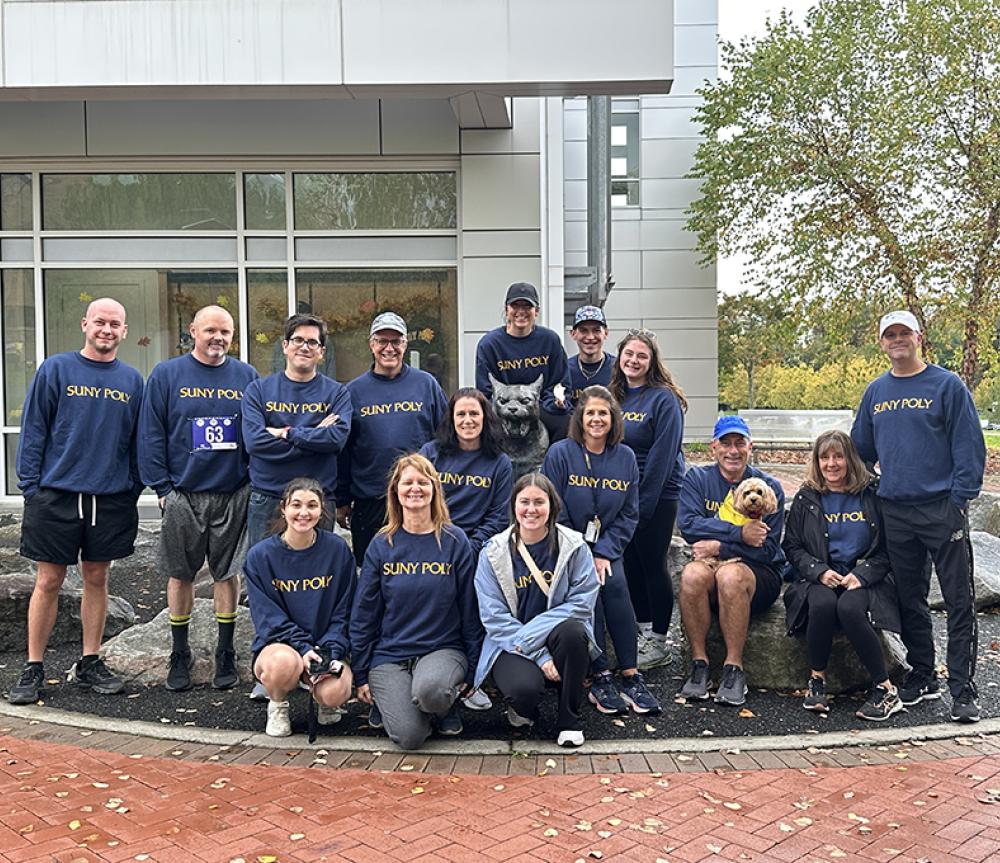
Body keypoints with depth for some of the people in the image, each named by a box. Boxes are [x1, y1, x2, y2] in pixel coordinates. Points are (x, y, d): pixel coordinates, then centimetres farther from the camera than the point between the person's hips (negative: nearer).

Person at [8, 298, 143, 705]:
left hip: (111, 499, 3)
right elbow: (33, 431, -2)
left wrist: (134, 489, 6)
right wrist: (30, 485, -7)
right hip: (56, 494, -3)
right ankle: (33, 669, 16)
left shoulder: (131, 380, 7)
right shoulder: (55, 370, -1)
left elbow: (139, 440, 12)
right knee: (48, 582, 4)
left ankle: (89, 664, 22)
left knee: (97, 579, 11)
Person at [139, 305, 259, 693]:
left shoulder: (247, 376, 6)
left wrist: (255, 482, 0)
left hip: (233, 495, 1)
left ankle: (225, 656, 19)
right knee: (180, 575, 7)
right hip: (183, 495, -1)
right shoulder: (167, 375, 2)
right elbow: (151, 435, 0)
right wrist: (162, 487, -6)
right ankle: (179, 658, 20)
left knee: (227, 574, 7)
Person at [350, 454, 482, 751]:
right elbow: (363, 614, 6)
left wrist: (472, 671, -1)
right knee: (409, 737, -21)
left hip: (443, 648, 0)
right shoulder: (381, 546, 2)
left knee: (429, 689, -35)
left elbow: (470, 609, 1)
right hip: (389, 655, 1)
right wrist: (361, 674, 4)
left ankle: (446, 704, 1)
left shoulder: (455, 541, -1)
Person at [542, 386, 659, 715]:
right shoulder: (560, 454, -4)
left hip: (606, 548, 2)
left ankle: (630, 677, -22)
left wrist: (604, 554, -9)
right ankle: (601, 677, -23)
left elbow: (628, 515, 5)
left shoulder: (625, 457, 7)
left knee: (615, 583, -26)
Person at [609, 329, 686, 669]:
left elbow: (662, 456, -16)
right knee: (631, 564, 13)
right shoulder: (616, 396, 9)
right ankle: (642, 632, 27)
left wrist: (643, 503, -18)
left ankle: (659, 644, 13)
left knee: (653, 565, 1)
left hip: (657, 497, -7)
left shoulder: (664, 399, -12)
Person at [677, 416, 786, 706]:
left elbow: (767, 549, -8)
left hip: (760, 576, -1)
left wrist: (719, 547, -17)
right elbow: (689, 525, -12)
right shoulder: (697, 478, 5)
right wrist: (740, 533, -20)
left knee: (731, 575, -35)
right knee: (692, 573, -33)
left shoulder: (768, 487, 0)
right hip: (711, 564, 2)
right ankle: (699, 663, -19)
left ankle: (734, 669, -22)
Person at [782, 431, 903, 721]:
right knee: (823, 604, -34)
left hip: (862, 579, -1)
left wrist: (862, 575, -11)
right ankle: (817, 679, -15)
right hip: (819, 579, 1)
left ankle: (885, 689, -22)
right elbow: (791, 547, 8)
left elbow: (887, 548, 4)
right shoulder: (806, 499, 10)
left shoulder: (871, 496, 6)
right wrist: (819, 571, -10)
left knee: (849, 608, -35)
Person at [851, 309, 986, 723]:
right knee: (909, 601, 12)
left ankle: (963, 690, 4)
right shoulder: (875, 392, 12)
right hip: (894, 510, 5)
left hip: (942, 507, -4)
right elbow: (860, 450, 21)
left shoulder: (947, 385, -2)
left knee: (959, 600, -2)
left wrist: (960, 497, -12)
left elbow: (970, 446, -5)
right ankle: (922, 678, 25)